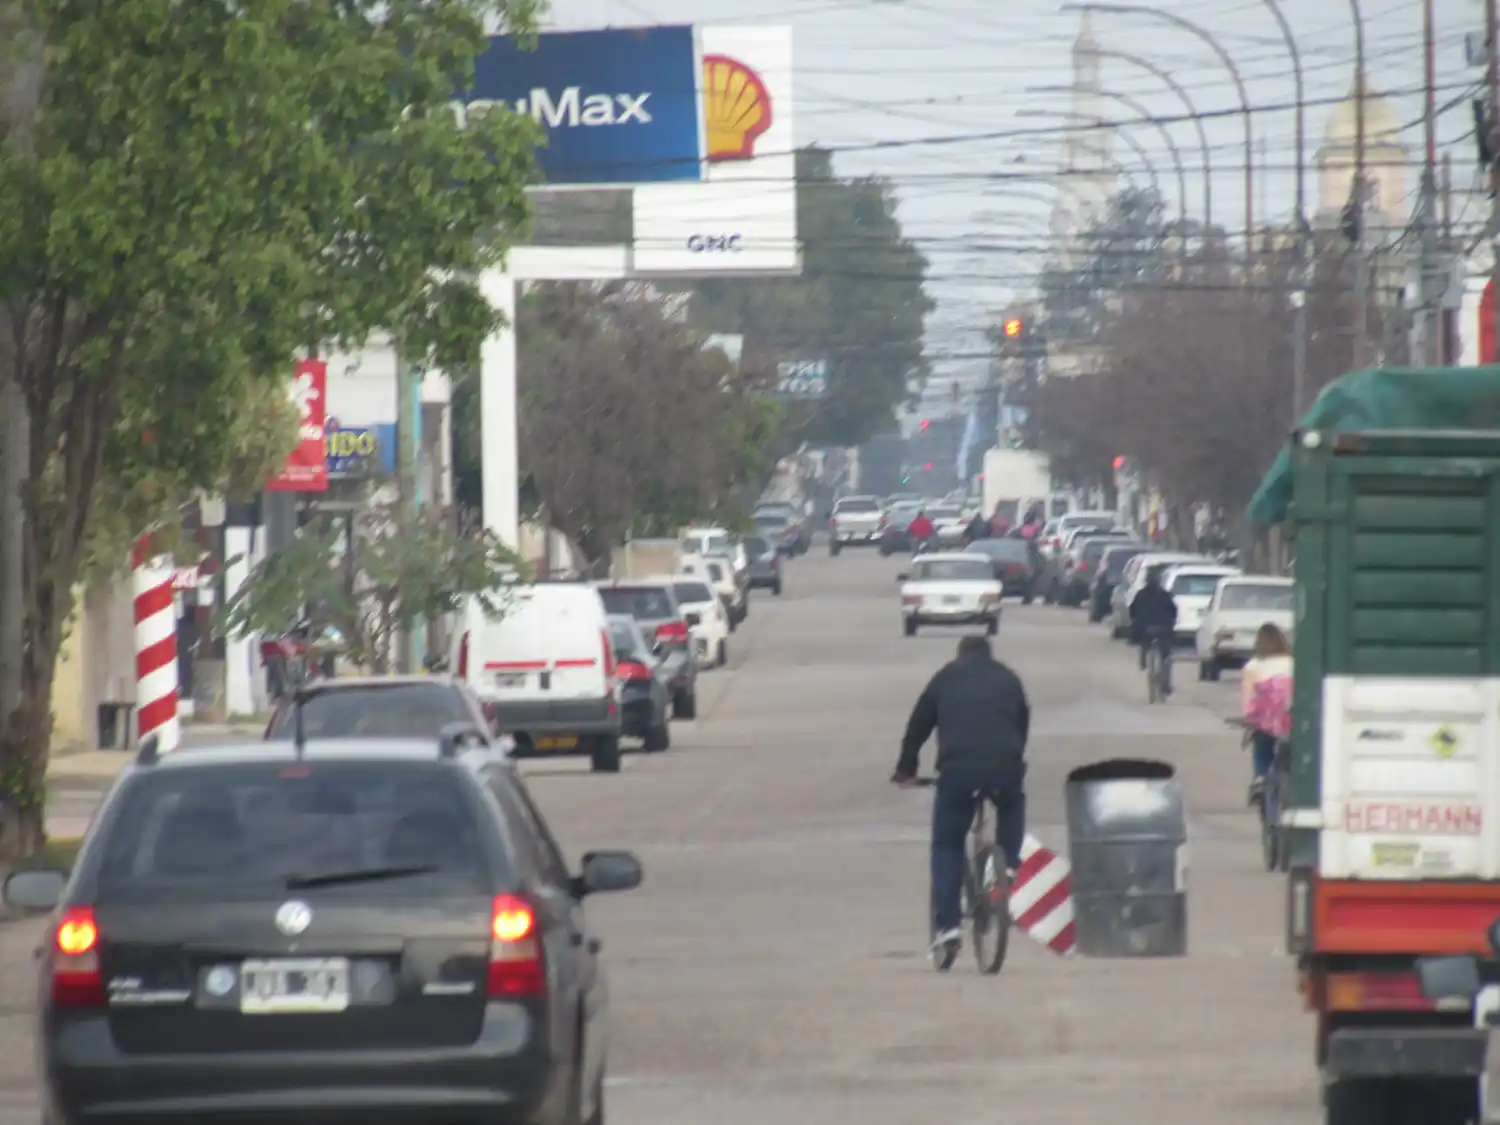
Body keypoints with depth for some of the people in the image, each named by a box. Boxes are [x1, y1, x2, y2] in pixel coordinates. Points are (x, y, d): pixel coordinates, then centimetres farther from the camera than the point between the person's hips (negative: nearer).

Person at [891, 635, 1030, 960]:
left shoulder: (946, 677, 20)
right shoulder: (1008, 679, 24)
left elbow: (918, 724, 23)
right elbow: (1023, 725, 31)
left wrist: (905, 769, 35)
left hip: (958, 769, -1)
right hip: (1005, 768, 1)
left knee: (947, 847, 12)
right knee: (1011, 809, 36)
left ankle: (947, 924, 1)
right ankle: (1009, 866, 15)